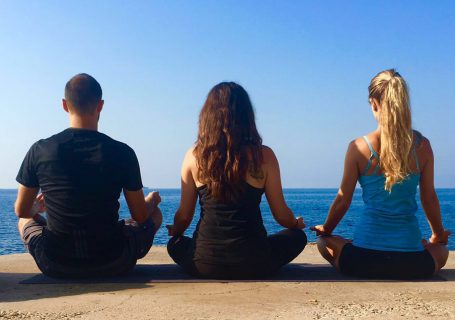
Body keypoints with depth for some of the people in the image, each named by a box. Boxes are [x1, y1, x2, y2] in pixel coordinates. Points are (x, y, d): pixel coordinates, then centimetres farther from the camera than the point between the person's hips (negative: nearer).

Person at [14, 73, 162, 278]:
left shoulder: (39, 151, -8)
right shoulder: (122, 152, -11)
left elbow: (21, 210, 5)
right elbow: (140, 216, -4)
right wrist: (152, 200, 20)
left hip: (55, 267, 2)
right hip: (113, 265, -1)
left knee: (26, 219, 32)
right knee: (155, 213, 24)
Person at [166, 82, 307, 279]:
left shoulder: (194, 156, -2)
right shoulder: (264, 156, -5)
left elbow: (184, 216, 5)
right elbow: (281, 215, 2)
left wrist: (174, 233, 30)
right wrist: (297, 224, 27)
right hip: (253, 265, -1)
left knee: (176, 243, 34)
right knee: (297, 236, 25)